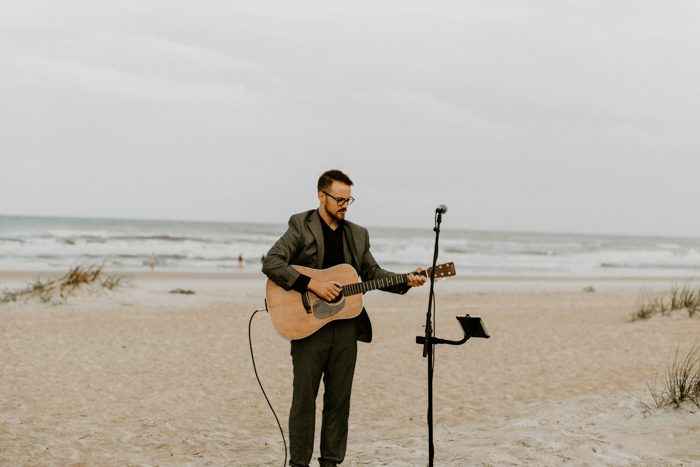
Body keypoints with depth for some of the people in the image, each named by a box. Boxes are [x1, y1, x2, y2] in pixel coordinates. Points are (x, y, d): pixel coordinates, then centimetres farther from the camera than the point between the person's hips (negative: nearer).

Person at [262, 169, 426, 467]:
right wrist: (312, 285, -21)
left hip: (345, 327, 5)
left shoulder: (357, 234, 14)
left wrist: (405, 281, -2)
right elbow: (271, 263, -14)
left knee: (339, 398, 8)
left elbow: (372, 273, 15)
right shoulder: (301, 226, -3)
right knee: (304, 397, 1)